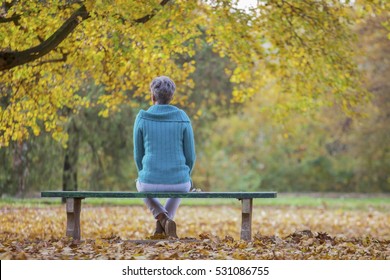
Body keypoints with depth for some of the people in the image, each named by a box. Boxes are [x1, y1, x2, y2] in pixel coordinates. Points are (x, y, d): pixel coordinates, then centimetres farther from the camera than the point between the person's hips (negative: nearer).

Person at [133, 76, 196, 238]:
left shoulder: (141, 119, -3)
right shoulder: (183, 119, -1)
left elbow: (138, 155, 5)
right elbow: (190, 156, 3)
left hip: (151, 182, -1)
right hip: (178, 181, 1)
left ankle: (161, 218, 14)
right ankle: (162, 225, 25)